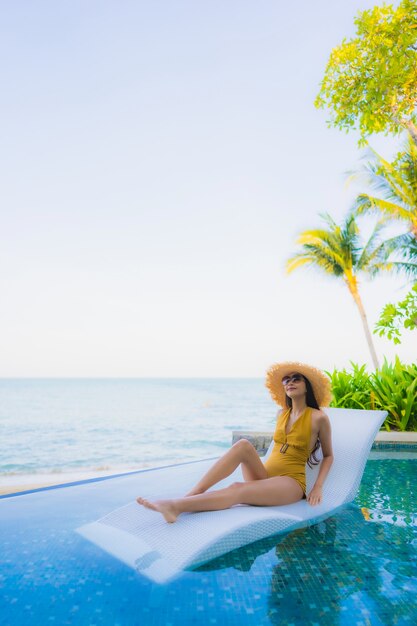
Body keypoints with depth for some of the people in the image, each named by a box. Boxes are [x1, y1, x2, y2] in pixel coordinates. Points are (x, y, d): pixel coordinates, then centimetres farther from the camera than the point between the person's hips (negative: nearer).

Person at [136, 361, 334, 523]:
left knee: (238, 489, -35)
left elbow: (328, 455, 8)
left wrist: (318, 486, -4)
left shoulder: (318, 417, -1)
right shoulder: (281, 414, 14)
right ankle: (191, 495, -36)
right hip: (265, 477, 5)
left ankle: (177, 506, -47)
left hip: (291, 483, -5)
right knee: (243, 444, -28)